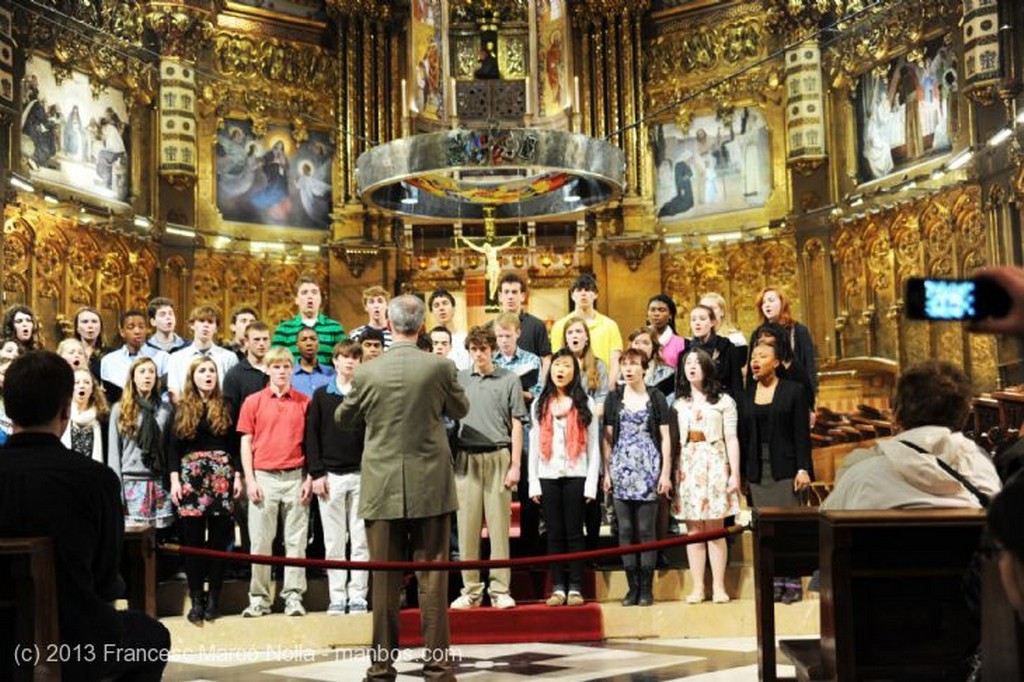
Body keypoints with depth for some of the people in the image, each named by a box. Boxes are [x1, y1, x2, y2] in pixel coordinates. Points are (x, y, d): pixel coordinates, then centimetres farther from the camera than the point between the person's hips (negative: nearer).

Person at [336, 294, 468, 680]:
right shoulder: (440, 367, -6)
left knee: (385, 581, 6)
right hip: (430, 487, 0)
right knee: (432, 579, 4)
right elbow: (460, 409, 11)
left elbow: (343, 419, 11)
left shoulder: (367, 373, -5)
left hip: (382, 489, 0)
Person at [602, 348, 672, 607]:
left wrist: (666, 472, -3)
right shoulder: (614, 398, 9)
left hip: (648, 471, -2)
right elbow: (607, 437, 10)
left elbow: (665, 437, 3)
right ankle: (632, 587, 9)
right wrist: (607, 472, 3)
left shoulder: (655, 397, 3)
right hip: (621, 470, 2)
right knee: (626, 530, 3)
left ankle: (646, 588, 4)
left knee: (646, 530, -2)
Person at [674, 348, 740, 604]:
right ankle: (697, 588, 5)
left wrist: (735, 474, -4)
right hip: (687, 465, 3)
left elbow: (731, 439, 2)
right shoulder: (678, 402, 13)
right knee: (694, 529, 2)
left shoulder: (723, 400, 5)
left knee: (715, 528, -4)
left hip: (714, 463, -2)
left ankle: (718, 587, 1)